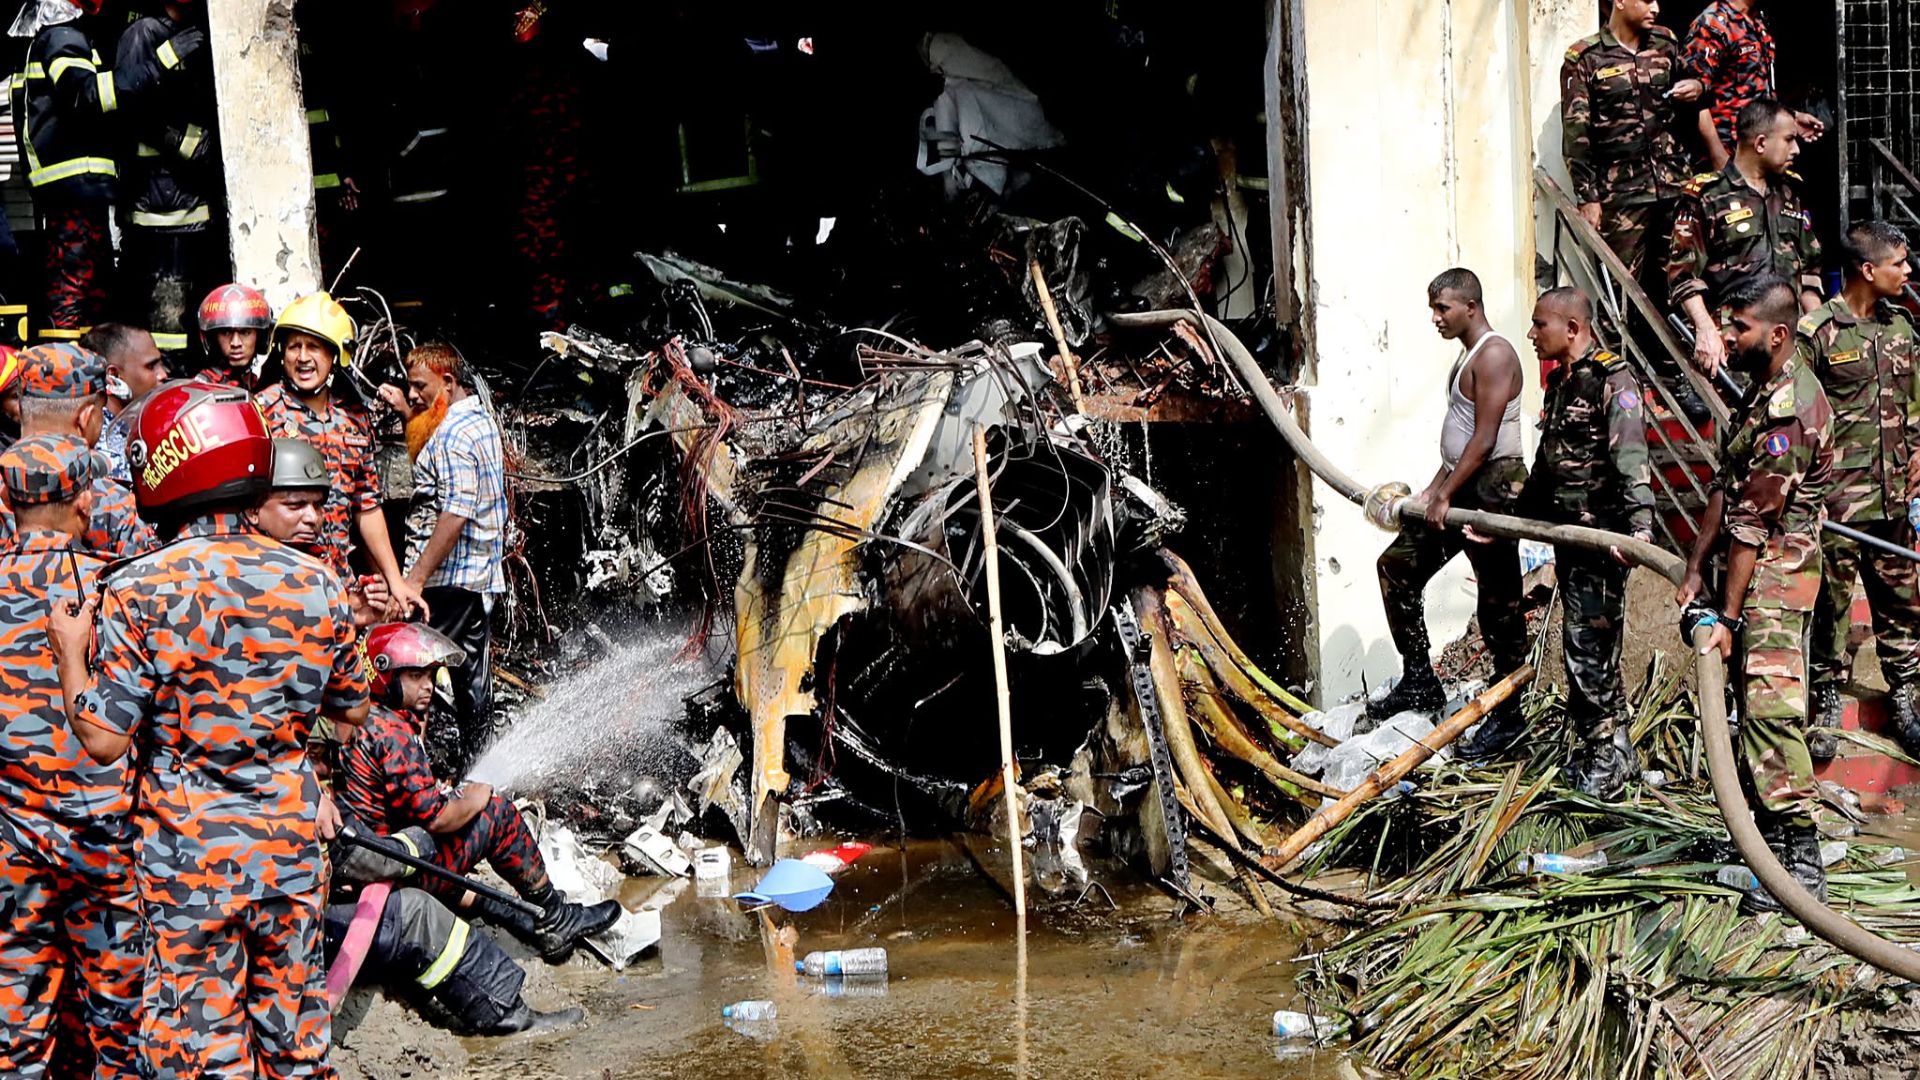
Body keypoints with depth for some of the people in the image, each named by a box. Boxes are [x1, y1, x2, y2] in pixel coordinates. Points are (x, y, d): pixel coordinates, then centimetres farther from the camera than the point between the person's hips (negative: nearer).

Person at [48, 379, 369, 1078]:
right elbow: (352, 709, 8)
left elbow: (103, 739, -13)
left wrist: (71, 653, 2)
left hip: (187, 856, -3)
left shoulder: (137, 593, -15)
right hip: (293, 843, 3)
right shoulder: (313, 582, -4)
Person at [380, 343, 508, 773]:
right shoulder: (481, 420, 15)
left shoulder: (454, 433, -15)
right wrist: (406, 411, 24)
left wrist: (415, 578, -24)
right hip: (481, 577, 10)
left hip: (447, 579, -10)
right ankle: (474, 767, 17)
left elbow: (455, 515, -23)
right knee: (472, 677, 12)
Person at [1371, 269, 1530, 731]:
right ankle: (1420, 681, 16)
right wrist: (1434, 488, 15)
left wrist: (1445, 497, -19)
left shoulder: (1493, 355, -14)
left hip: (1493, 489, -11)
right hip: (1462, 486, 11)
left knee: (1499, 604, -3)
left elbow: (1485, 439, -20)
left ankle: (1507, 715, 6)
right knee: (1397, 564, 10)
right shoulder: (1467, 356, 17)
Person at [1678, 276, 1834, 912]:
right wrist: (1695, 569, 8)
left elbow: (1754, 523, -20)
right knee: (1759, 708, 13)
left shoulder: (1790, 411, -21)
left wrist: (1728, 616, -18)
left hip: (1776, 572, -10)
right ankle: (1772, 837, 21)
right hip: (1762, 568, 10)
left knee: (1769, 706, -14)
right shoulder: (1767, 391, 11)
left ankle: (1801, 864, -11)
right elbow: (1727, 489, 12)